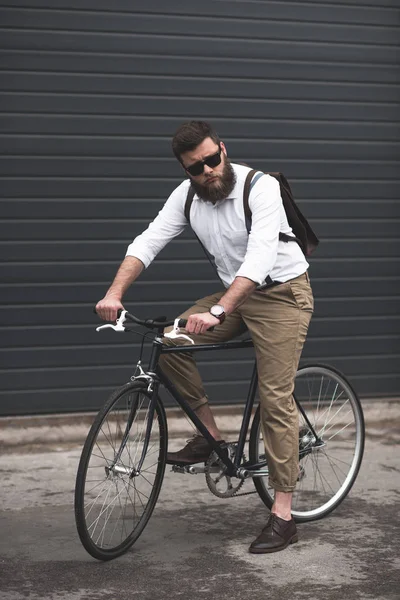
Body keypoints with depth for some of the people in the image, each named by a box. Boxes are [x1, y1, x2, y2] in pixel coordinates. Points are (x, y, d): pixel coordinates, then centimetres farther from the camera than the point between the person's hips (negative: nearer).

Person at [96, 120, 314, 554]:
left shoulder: (261, 188, -24)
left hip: (281, 294, -6)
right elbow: (148, 242, -9)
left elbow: (260, 260, -34)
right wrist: (114, 294, -25)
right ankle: (209, 435, 5)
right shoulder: (187, 195, -4)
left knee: (275, 398, -12)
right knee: (171, 342, -12)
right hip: (235, 294, 6)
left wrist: (217, 312, -45)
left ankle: (282, 515, -8)